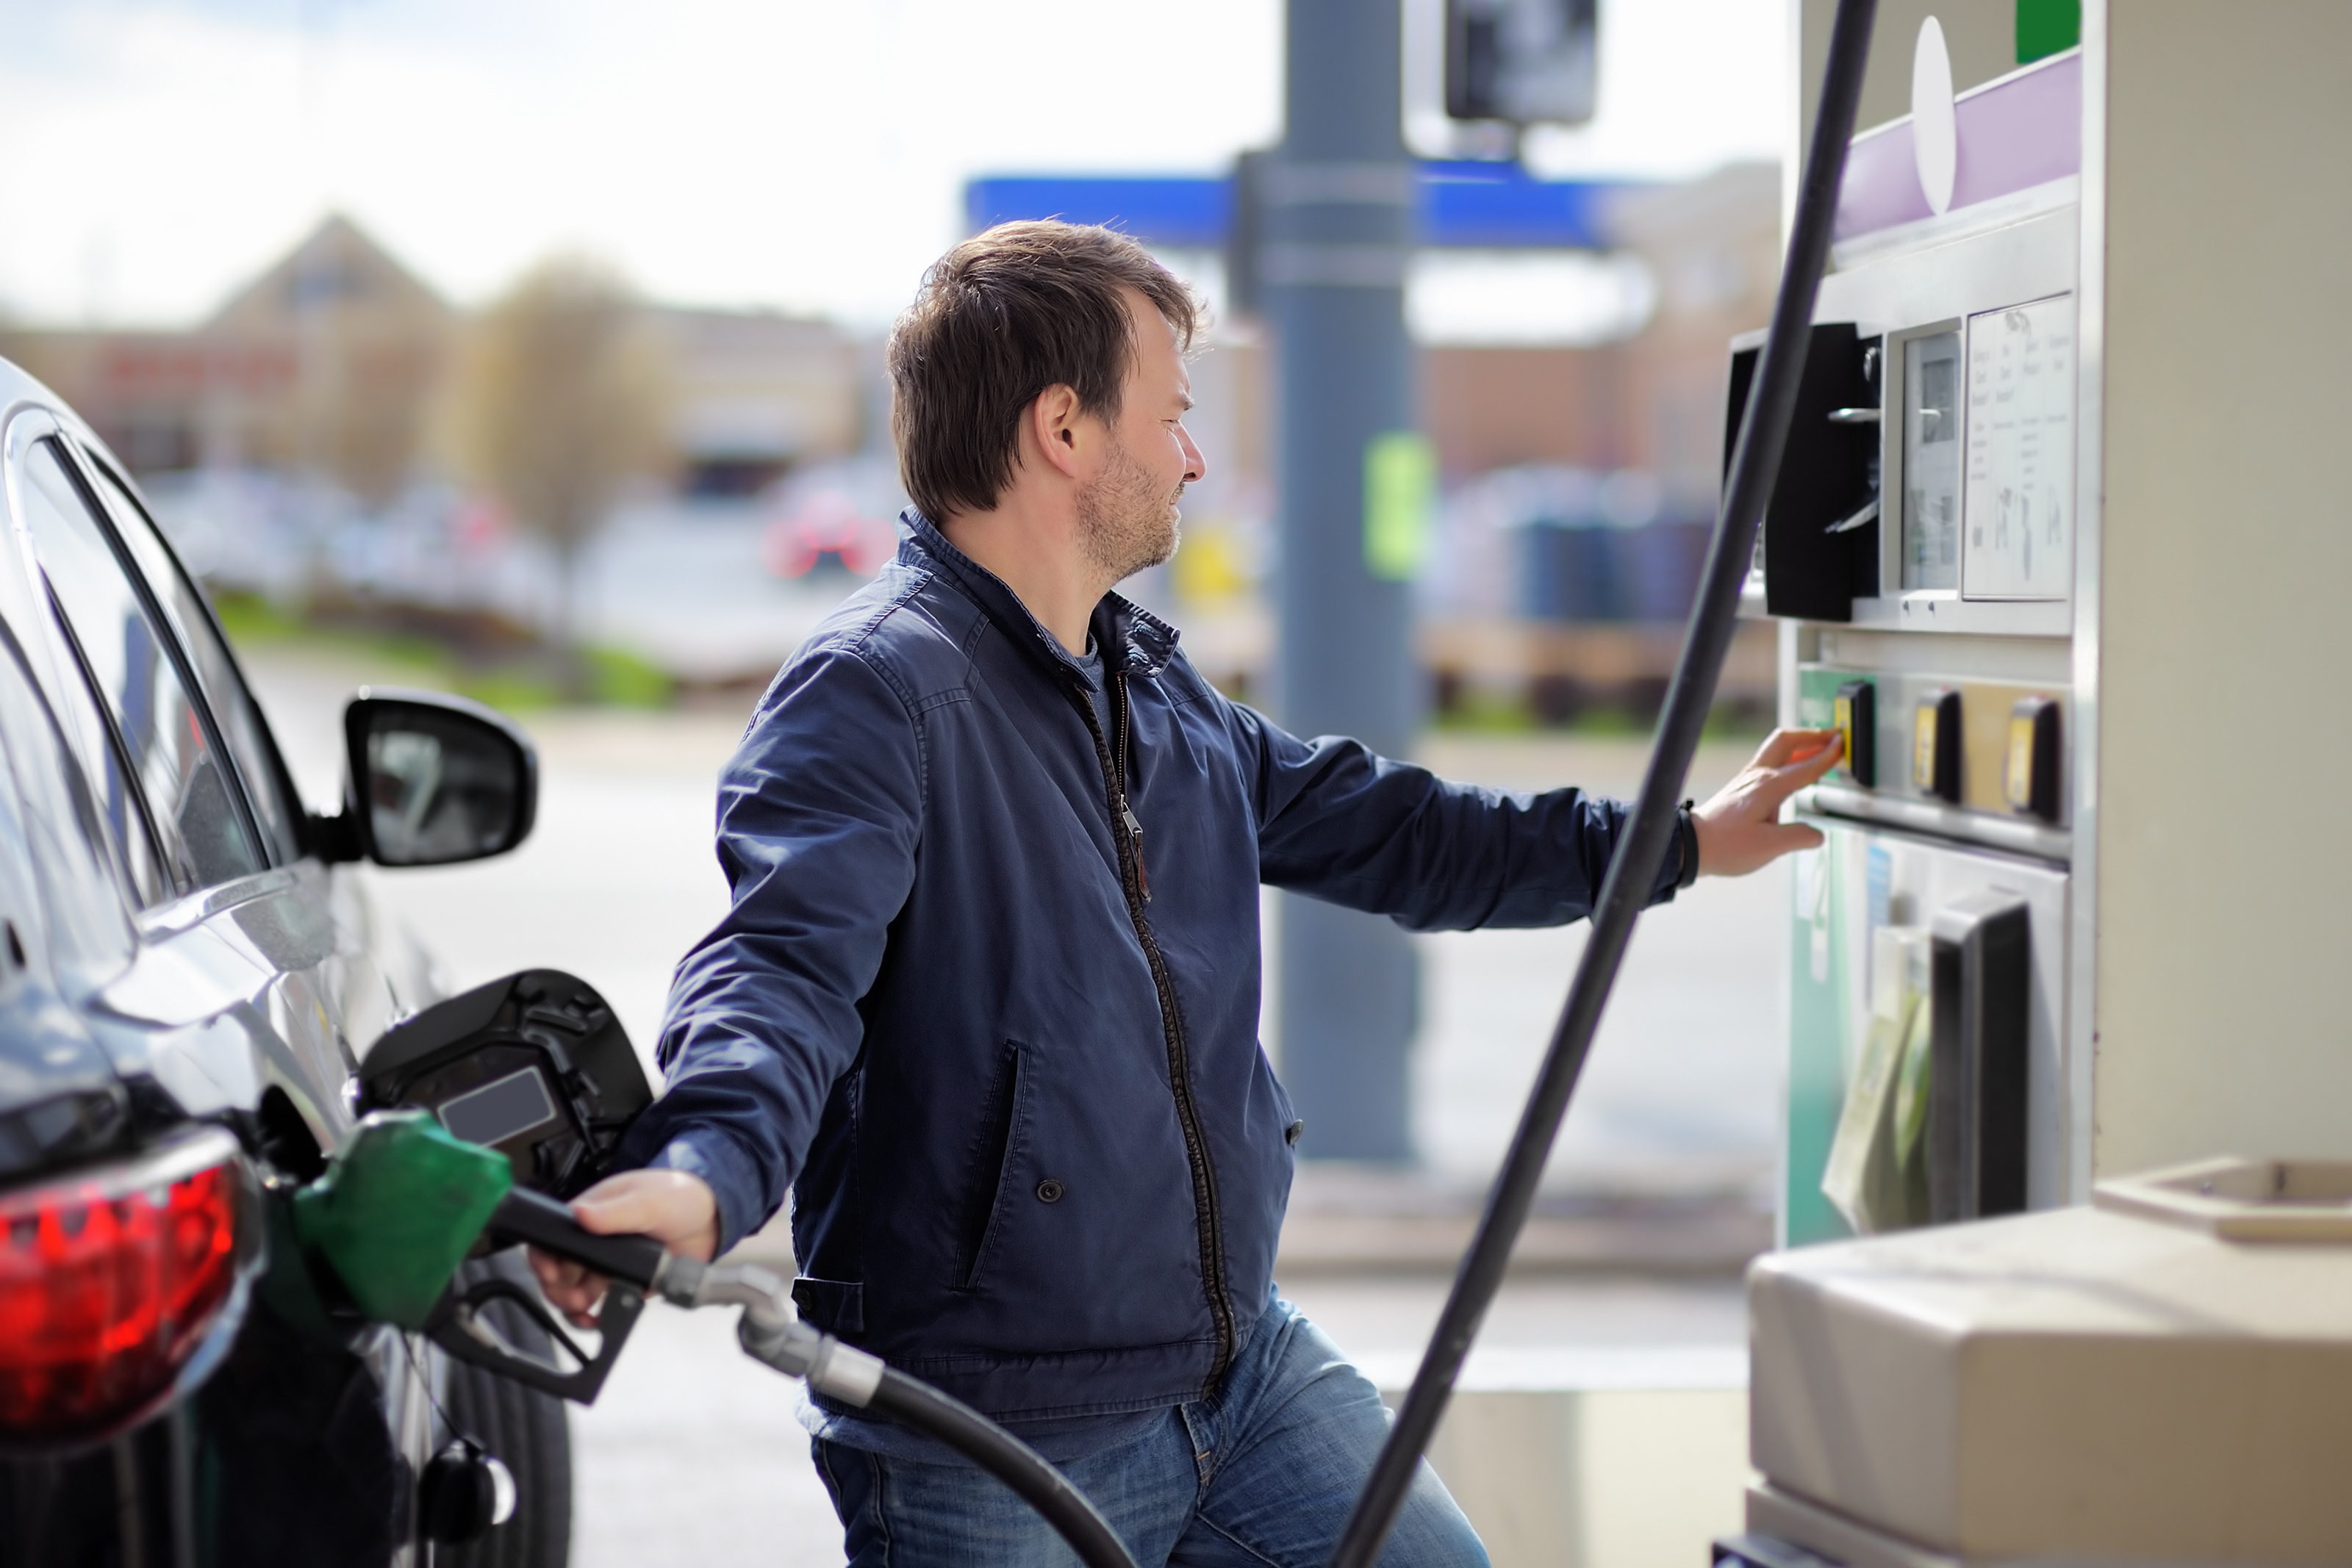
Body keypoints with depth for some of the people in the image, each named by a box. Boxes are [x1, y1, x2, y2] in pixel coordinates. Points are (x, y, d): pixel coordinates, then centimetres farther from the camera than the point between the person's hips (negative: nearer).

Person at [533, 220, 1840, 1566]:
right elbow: (788, 964, -30)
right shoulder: (872, 693, -16)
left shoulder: (1156, 683, 14)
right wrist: (706, 1177, -50)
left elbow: (1362, 826, 24)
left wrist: (1683, 841, 26)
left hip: (1247, 1355, 8)